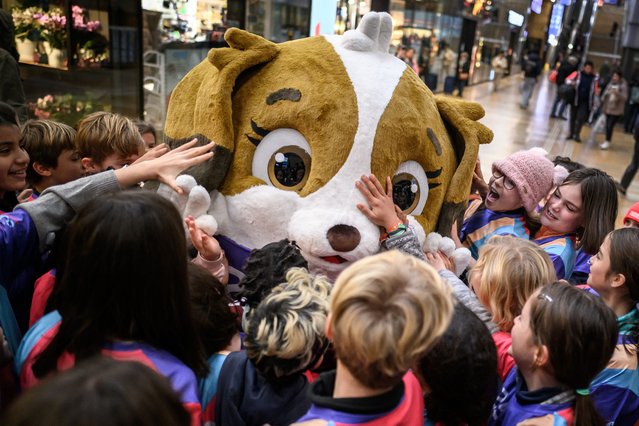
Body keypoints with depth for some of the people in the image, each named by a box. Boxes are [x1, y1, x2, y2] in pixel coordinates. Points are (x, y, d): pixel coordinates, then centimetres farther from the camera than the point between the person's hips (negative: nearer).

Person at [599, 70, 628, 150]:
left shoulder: (623, 85, -10)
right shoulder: (610, 84, 6)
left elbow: (625, 97, -16)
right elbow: (605, 93, 19)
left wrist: (616, 93, -31)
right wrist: (603, 98, 2)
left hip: (616, 110, -6)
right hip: (608, 108, 6)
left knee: (610, 126, -11)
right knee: (607, 125, 12)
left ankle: (607, 142, 0)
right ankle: (606, 141, 25)